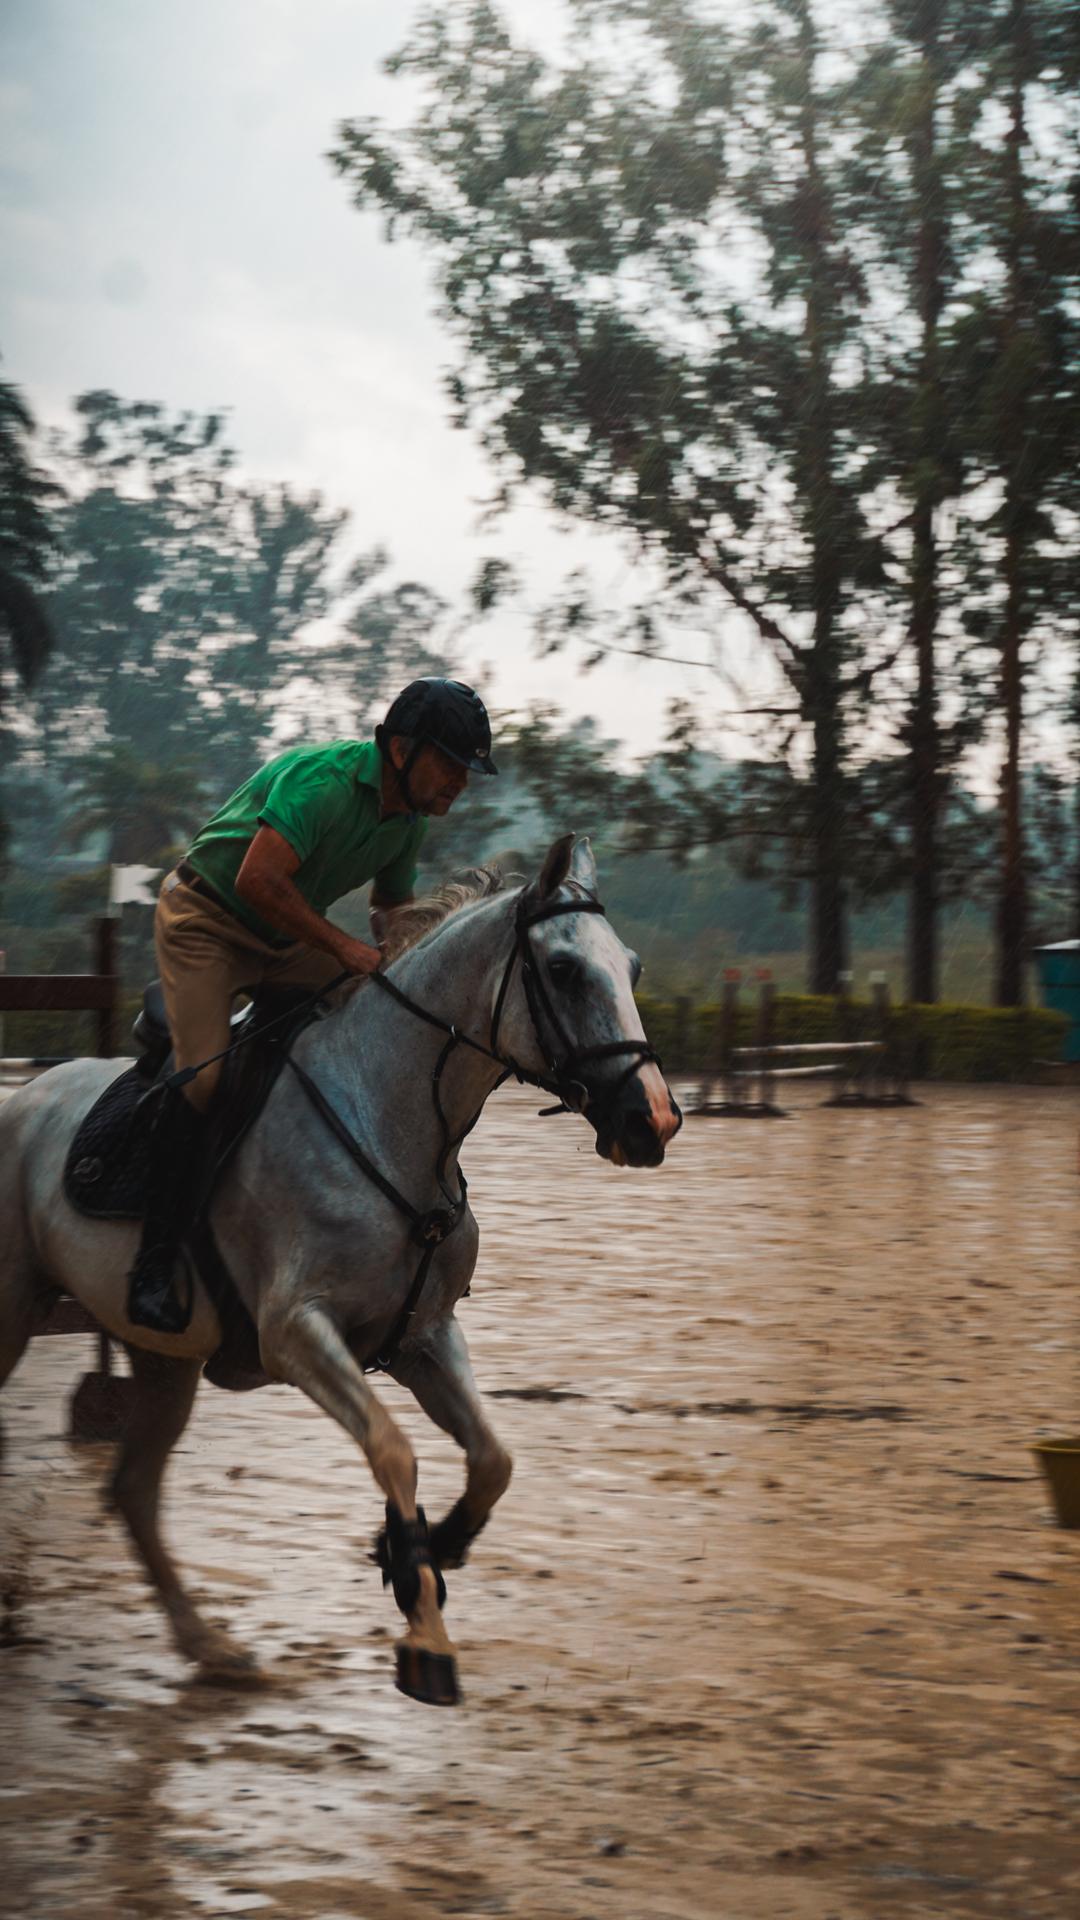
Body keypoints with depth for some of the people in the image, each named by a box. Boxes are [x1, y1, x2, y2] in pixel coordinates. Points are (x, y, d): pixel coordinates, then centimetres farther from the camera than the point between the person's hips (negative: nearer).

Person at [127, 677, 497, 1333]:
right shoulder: (323, 779, -27)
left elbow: (393, 909, 14)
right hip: (205, 922, -8)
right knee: (205, 1074, -23)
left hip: (286, 940, 8)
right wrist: (344, 947, -30)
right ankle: (154, 1264, -17)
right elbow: (258, 882, -35)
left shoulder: (411, 814, 0)